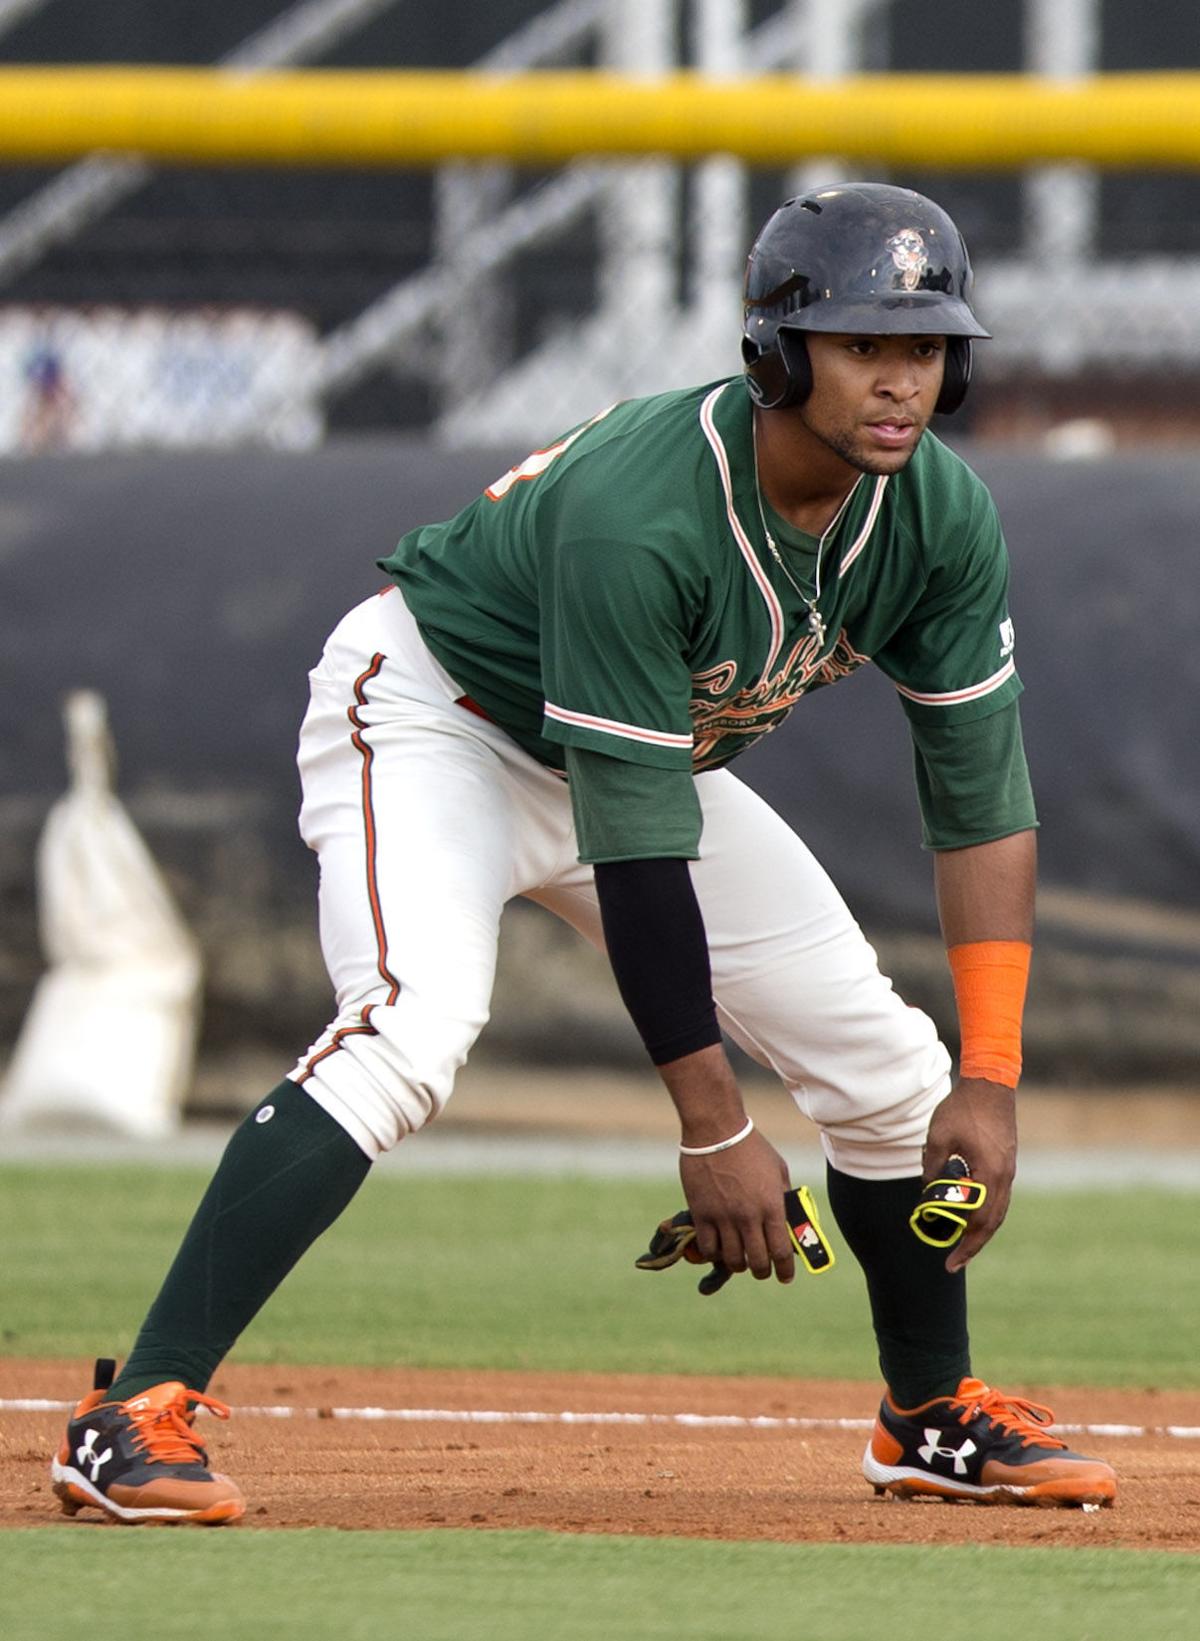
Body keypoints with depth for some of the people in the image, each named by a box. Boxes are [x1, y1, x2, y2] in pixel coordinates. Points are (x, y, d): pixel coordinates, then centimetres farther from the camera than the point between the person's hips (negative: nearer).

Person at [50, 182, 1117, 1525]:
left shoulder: (942, 517, -17)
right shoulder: (639, 515, -37)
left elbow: (980, 797, -9)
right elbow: (636, 850, -34)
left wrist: (990, 1079, -16)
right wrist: (711, 1128, -32)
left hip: (655, 747, 7)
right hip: (435, 719, -7)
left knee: (886, 1066, 4)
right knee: (409, 1031, -32)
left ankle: (934, 1414, 28)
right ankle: (137, 1414, -35)